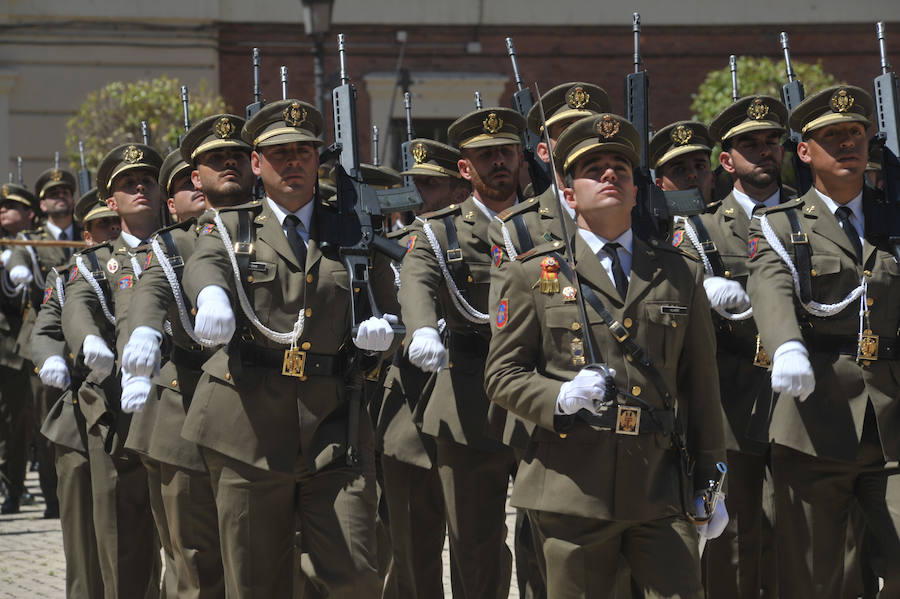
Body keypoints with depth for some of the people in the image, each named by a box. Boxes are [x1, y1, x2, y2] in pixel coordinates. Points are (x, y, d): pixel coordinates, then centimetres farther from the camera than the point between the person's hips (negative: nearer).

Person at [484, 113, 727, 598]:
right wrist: (559, 398, -14)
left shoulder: (681, 275, 14)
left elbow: (701, 385, 15)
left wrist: (709, 483, 13)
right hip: (572, 488, -1)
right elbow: (502, 375, 6)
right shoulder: (531, 274, 8)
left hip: (662, 488, 2)